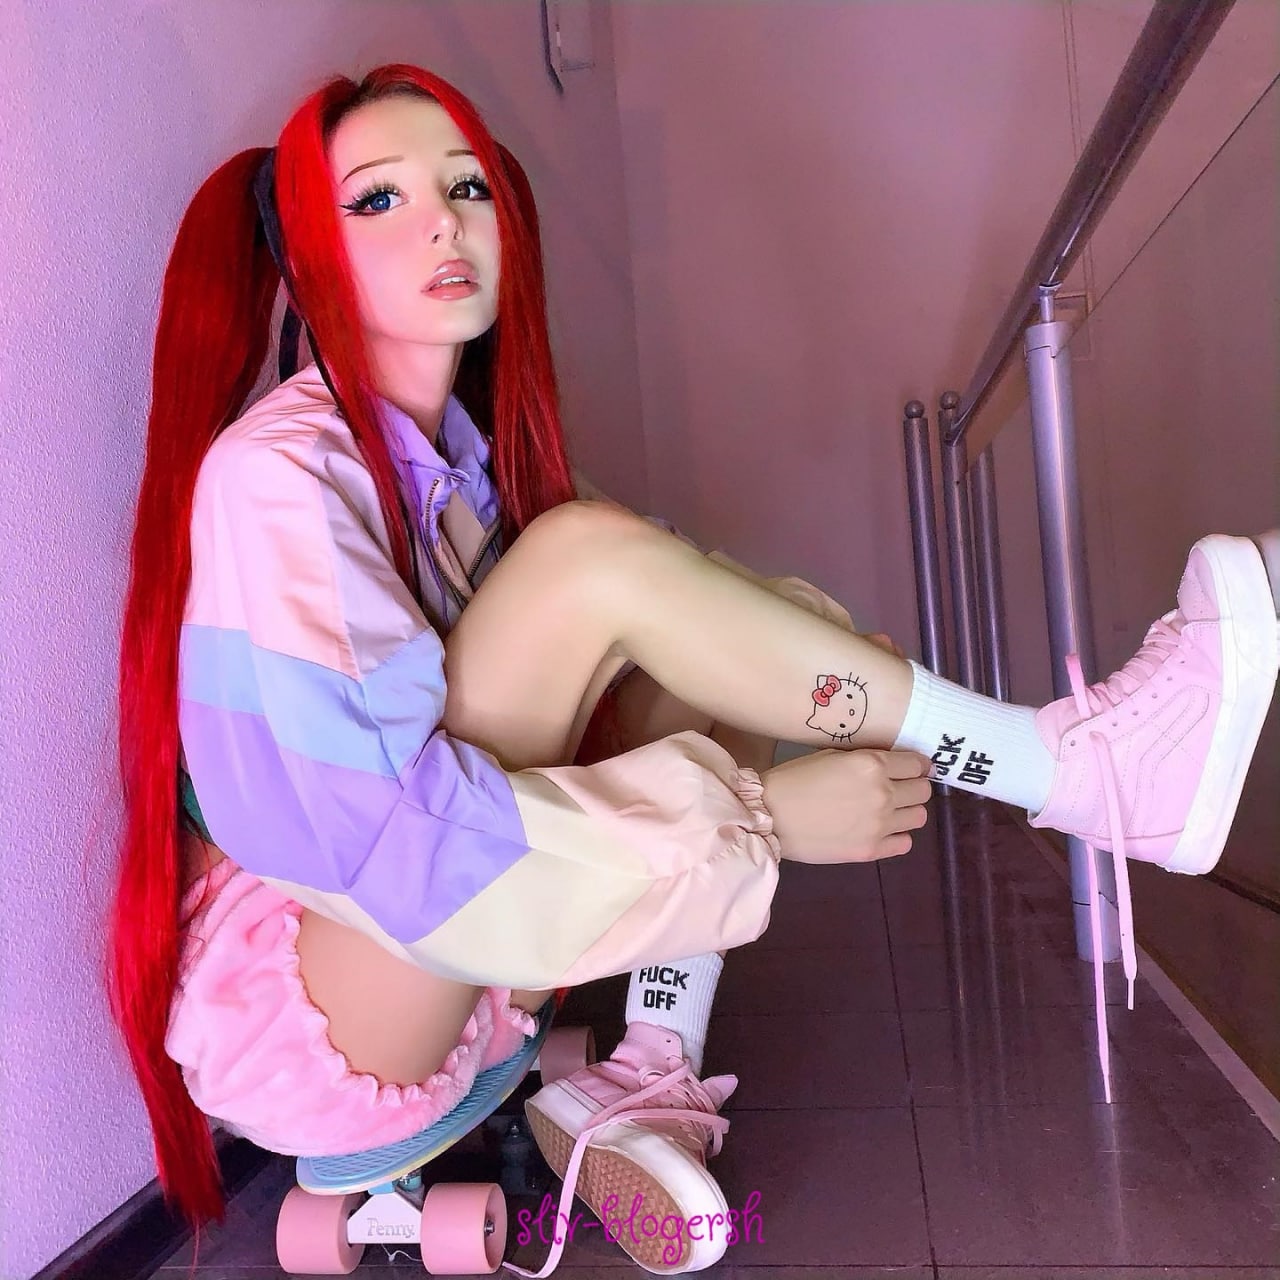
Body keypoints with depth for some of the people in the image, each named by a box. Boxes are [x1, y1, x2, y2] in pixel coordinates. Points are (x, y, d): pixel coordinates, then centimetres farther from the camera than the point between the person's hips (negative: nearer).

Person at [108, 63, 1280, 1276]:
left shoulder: (463, 453, 4)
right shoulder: (278, 474, -19)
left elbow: (543, 698, 9)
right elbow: (373, 815, -27)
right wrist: (758, 813, -26)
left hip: (444, 958, 7)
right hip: (299, 1023, -7)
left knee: (733, 641, -5)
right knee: (594, 552, -25)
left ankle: (650, 1079, -9)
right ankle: (1076, 767, -17)